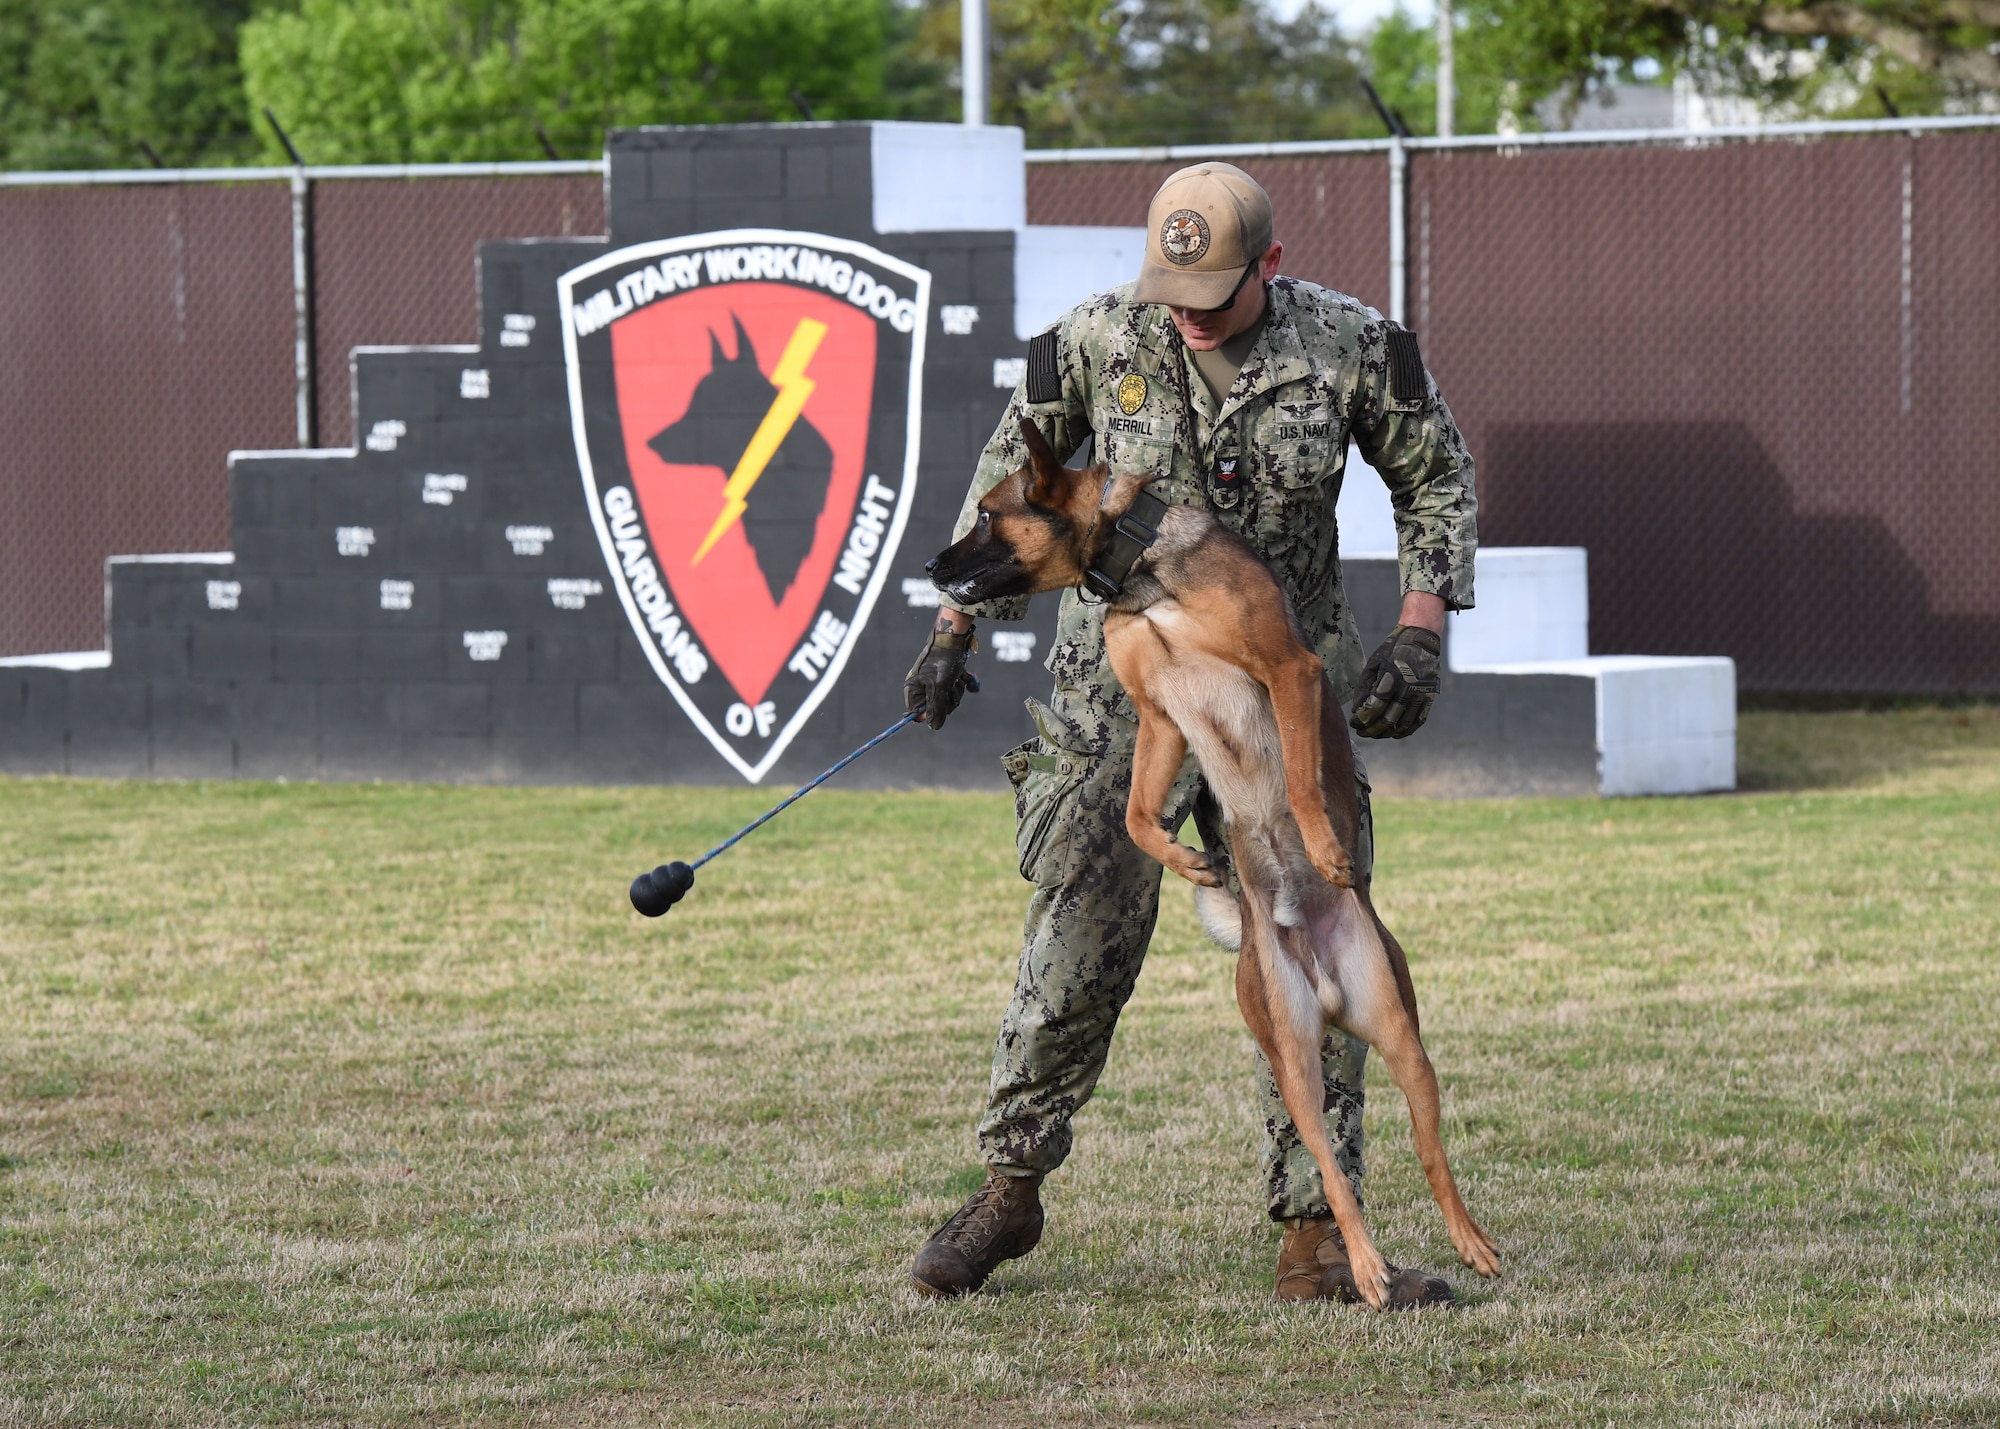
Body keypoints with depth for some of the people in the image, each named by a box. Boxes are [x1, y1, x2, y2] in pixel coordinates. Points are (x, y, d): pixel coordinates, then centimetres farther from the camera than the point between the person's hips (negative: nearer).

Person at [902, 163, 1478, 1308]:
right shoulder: (1099, 340, -7)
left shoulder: (1348, 346, -8)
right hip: (1123, 673, 0)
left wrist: (1421, 633, -5)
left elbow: (1439, 476, 6)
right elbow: (1011, 473, 9)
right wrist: (956, 629, 9)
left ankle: (1317, 1237, 2)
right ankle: (1013, 1189, 19)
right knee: (1078, 948, -1)